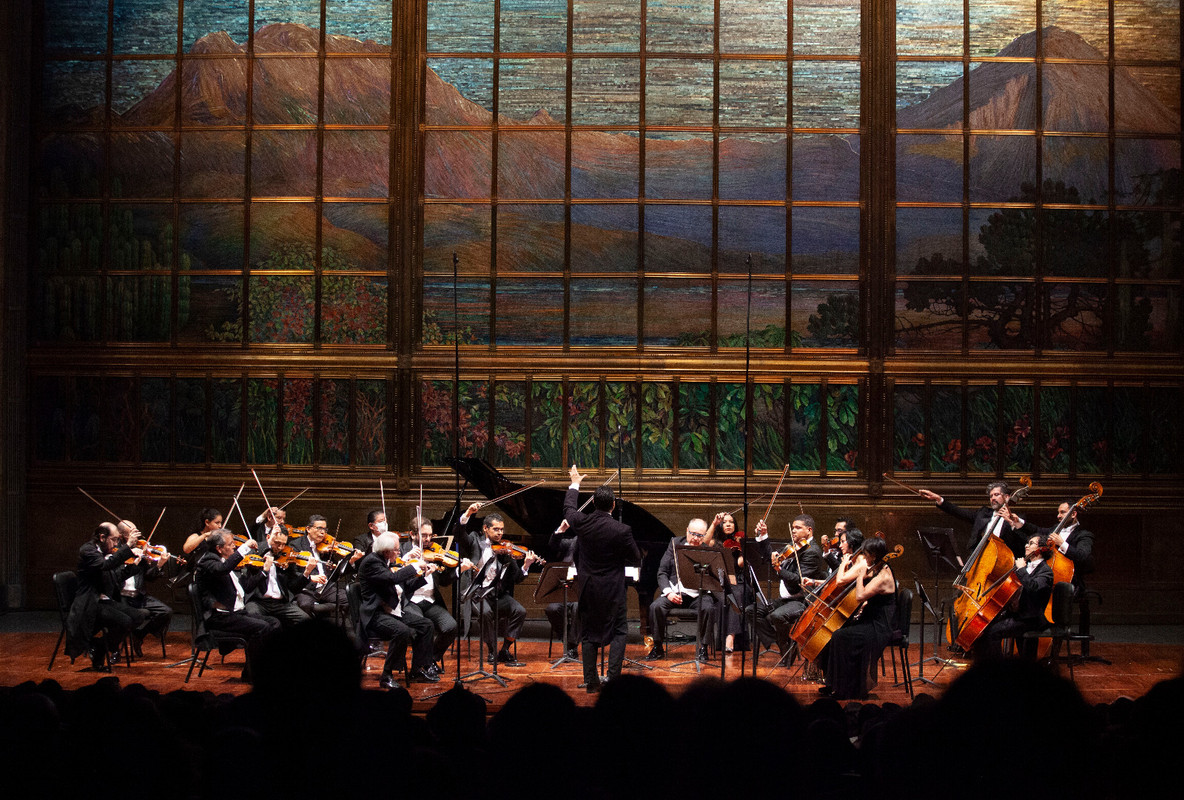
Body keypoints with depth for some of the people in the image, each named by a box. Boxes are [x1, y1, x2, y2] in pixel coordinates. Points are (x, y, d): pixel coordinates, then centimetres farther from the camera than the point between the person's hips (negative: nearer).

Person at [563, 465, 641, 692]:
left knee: (589, 634, 12)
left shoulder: (582, 522, -9)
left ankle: (591, 681, 13)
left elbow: (568, 509, 14)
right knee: (618, 631, 8)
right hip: (611, 590, -4)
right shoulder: (622, 530, -19)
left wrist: (574, 485, 29)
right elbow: (636, 558, -5)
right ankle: (613, 675, -5)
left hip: (586, 588, 4)